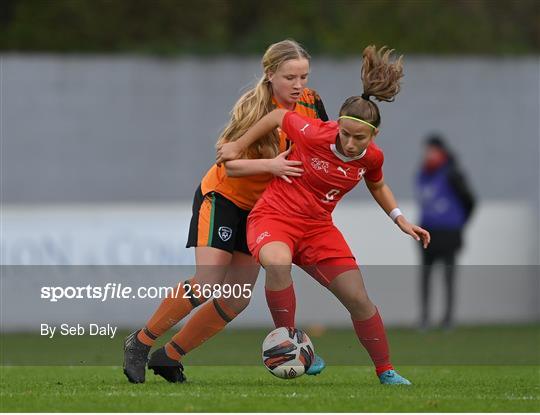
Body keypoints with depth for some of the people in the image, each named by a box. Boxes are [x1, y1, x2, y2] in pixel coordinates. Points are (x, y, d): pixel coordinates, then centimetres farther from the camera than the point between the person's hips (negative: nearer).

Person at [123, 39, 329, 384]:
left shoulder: (311, 103, -7)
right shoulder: (253, 107, -22)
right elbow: (228, 163, -26)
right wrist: (270, 165, -39)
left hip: (261, 209, 6)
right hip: (223, 197, -6)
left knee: (238, 299, -1)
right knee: (207, 284, -21)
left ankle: (170, 356, 11)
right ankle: (140, 343, -5)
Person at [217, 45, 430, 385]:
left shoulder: (372, 157, -7)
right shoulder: (315, 135, -24)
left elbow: (377, 186, 17)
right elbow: (278, 117, -5)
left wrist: (400, 219, 8)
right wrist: (237, 147, 0)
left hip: (318, 226, 5)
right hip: (274, 215, -5)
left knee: (358, 298, 0)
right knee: (278, 262, -40)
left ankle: (386, 372, 16)